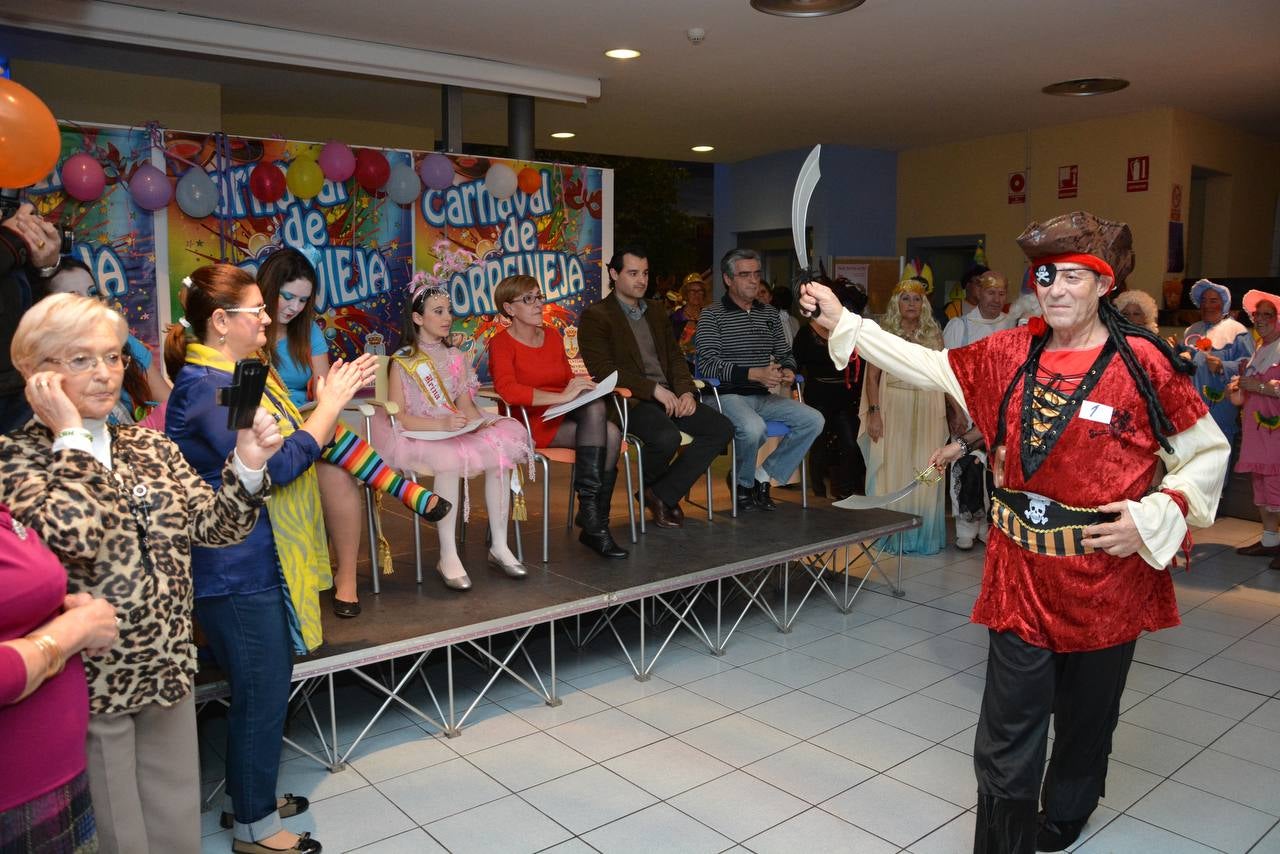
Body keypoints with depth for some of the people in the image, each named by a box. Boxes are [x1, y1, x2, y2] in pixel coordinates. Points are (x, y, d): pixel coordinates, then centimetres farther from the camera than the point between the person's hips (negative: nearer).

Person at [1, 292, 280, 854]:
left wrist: (248, 466, -14)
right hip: (88, 687, -5)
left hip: (168, 673, 5)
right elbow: (74, 533, -29)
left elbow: (215, 527, 3)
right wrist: (71, 433, -20)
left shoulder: (151, 446, 6)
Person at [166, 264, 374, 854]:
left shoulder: (239, 374, 11)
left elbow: (290, 445, 17)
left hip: (262, 562, 10)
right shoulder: (205, 387, -20)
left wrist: (332, 399, 5)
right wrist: (330, 403, -17)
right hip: (239, 570, -10)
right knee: (262, 693, 2)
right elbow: (277, 464, -25)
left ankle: (249, 796, 37)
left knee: (263, 688, 20)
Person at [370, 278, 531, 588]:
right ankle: (448, 557, -32)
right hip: (414, 436, -5)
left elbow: (466, 403, 8)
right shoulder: (402, 362, -2)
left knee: (501, 446, -23)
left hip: (455, 432, 5)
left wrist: (480, 421, -15)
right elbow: (398, 417, -10)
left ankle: (499, 546, -19)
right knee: (448, 458, -38)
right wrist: (440, 424, -25)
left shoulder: (455, 357, 15)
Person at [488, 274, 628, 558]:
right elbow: (507, 390, -21)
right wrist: (562, 396, -26)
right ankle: (591, 515, -25)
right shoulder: (501, 343, -3)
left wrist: (581, 385, -2)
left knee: (611, 435, -26)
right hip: (531, 424, -6)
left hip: (565, 418, 6)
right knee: (595, 408, -29)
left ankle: (593, 523, -19)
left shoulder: (552, 335, 17)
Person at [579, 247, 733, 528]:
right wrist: (654, 389, -20)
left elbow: (675, 356, 18)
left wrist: (686, 391, -3)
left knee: (721, 428, -12)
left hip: (669, 396, 7)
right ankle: (649, 487, 1)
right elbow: (604, 370, -13)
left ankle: (662, 494, -7)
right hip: (629, 400, -7)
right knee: (667, 437, -35)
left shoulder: (656, 310, 20)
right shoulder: (595, 316, -3)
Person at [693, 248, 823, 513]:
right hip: (728, 395, -6)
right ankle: (743, 483, -5)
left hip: (764, 396, 6)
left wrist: (788, 371, -3)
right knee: (753, 427, -36)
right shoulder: (712, 315, -2)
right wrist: (755, 374, -24)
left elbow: (786, 354, 24)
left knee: (813, 420, -13)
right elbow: (707, 364, -14)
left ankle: (763, 476, -2)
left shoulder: (769, 314, 17)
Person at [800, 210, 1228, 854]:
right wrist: (841, 321, 3)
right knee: (1008, 739, 2)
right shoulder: (1011, 354, 1)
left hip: (1108, 576, -1)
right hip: (1021, 572, 2)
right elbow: (929, 365, 6)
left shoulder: (1144, 363, -9)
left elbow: (1207, 453, -2)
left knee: (1084, 719, 20)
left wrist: (1151, 518, -15)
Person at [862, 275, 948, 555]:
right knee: (893, 469, 1)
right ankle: (892, 534, 11)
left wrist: (950, 410, -1)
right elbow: (872, 376, 0)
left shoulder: (934, 335, 10)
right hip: (893, 409, -2)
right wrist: (874, 413, -10)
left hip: (927, 412, 2)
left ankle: (923, 534, 15)